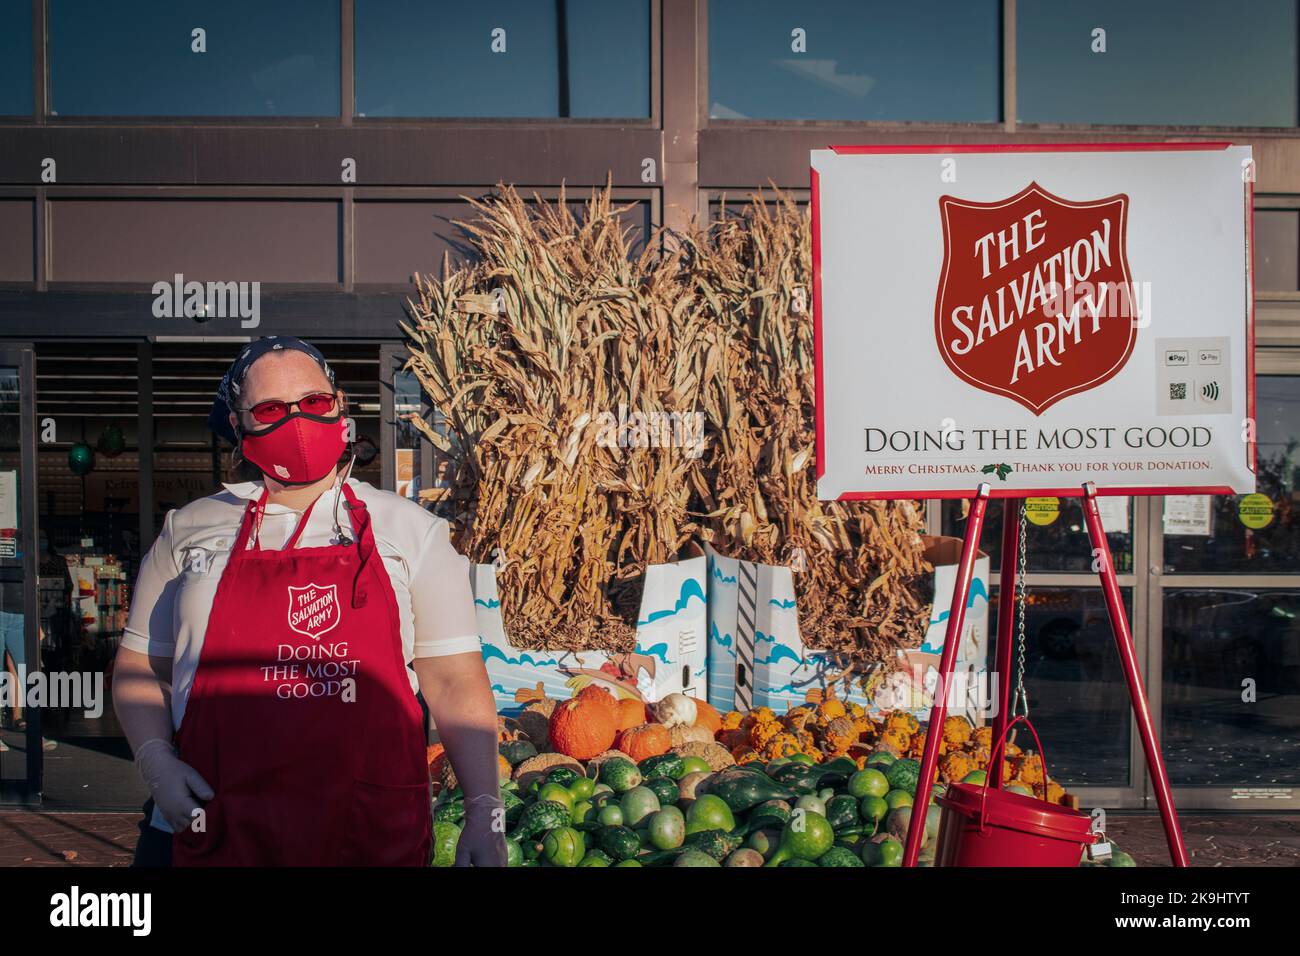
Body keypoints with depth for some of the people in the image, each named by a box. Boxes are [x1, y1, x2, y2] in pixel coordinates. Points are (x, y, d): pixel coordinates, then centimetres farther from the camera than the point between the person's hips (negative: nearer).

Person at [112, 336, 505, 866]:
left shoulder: (411, 532, 4)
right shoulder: (190, 531, 8)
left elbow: (455, 683, -1)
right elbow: (141, 668, 13)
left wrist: (484, 810, -9)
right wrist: (156, 762, -5)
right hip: (211, 831, 1)